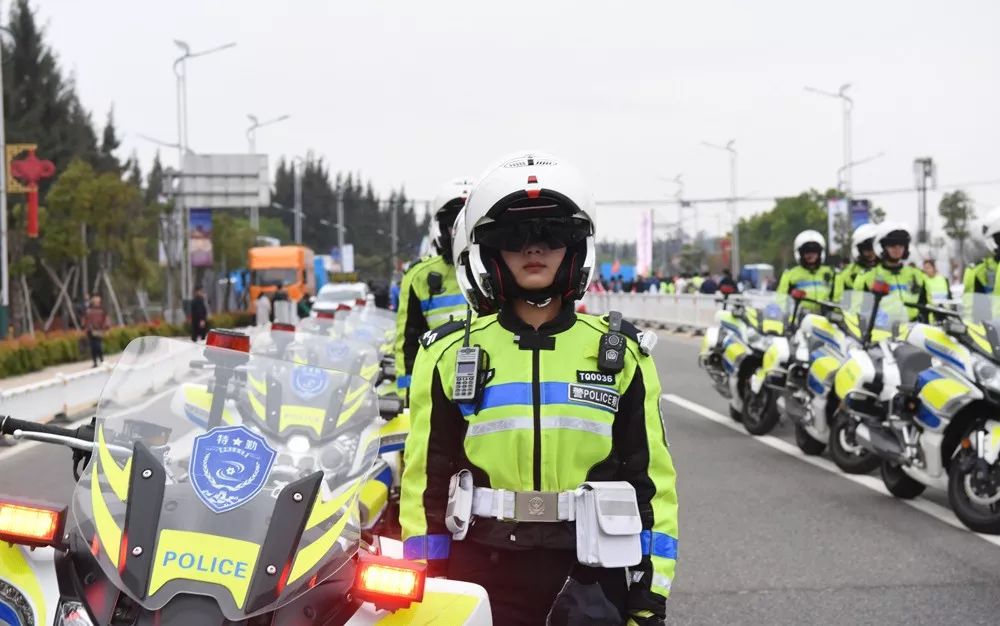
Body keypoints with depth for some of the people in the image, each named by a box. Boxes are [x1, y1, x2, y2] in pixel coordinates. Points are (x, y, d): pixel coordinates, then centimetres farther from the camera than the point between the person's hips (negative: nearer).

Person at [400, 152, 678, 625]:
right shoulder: (449, 356, 4)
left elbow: (651, 479, 6)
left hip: (592, 581, 0)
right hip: (481, 577, 0)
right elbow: (426, 482, 6)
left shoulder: (621, 353, 5)